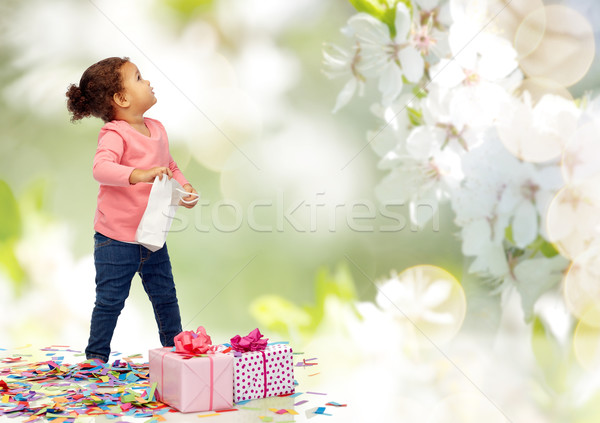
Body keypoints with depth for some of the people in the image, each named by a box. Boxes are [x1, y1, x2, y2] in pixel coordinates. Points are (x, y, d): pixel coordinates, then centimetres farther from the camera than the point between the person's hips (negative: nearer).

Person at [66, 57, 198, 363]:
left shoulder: (156, 129, 7)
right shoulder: (114, 134, -18)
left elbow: (170, 166, 19)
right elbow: (102, 168, -36)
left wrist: (184, 187, 1)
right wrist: (140, 174, -48)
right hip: (116, 239, -7)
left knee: (165, 296, 17)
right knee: (110, 300, 2)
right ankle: (96, 355, 18)